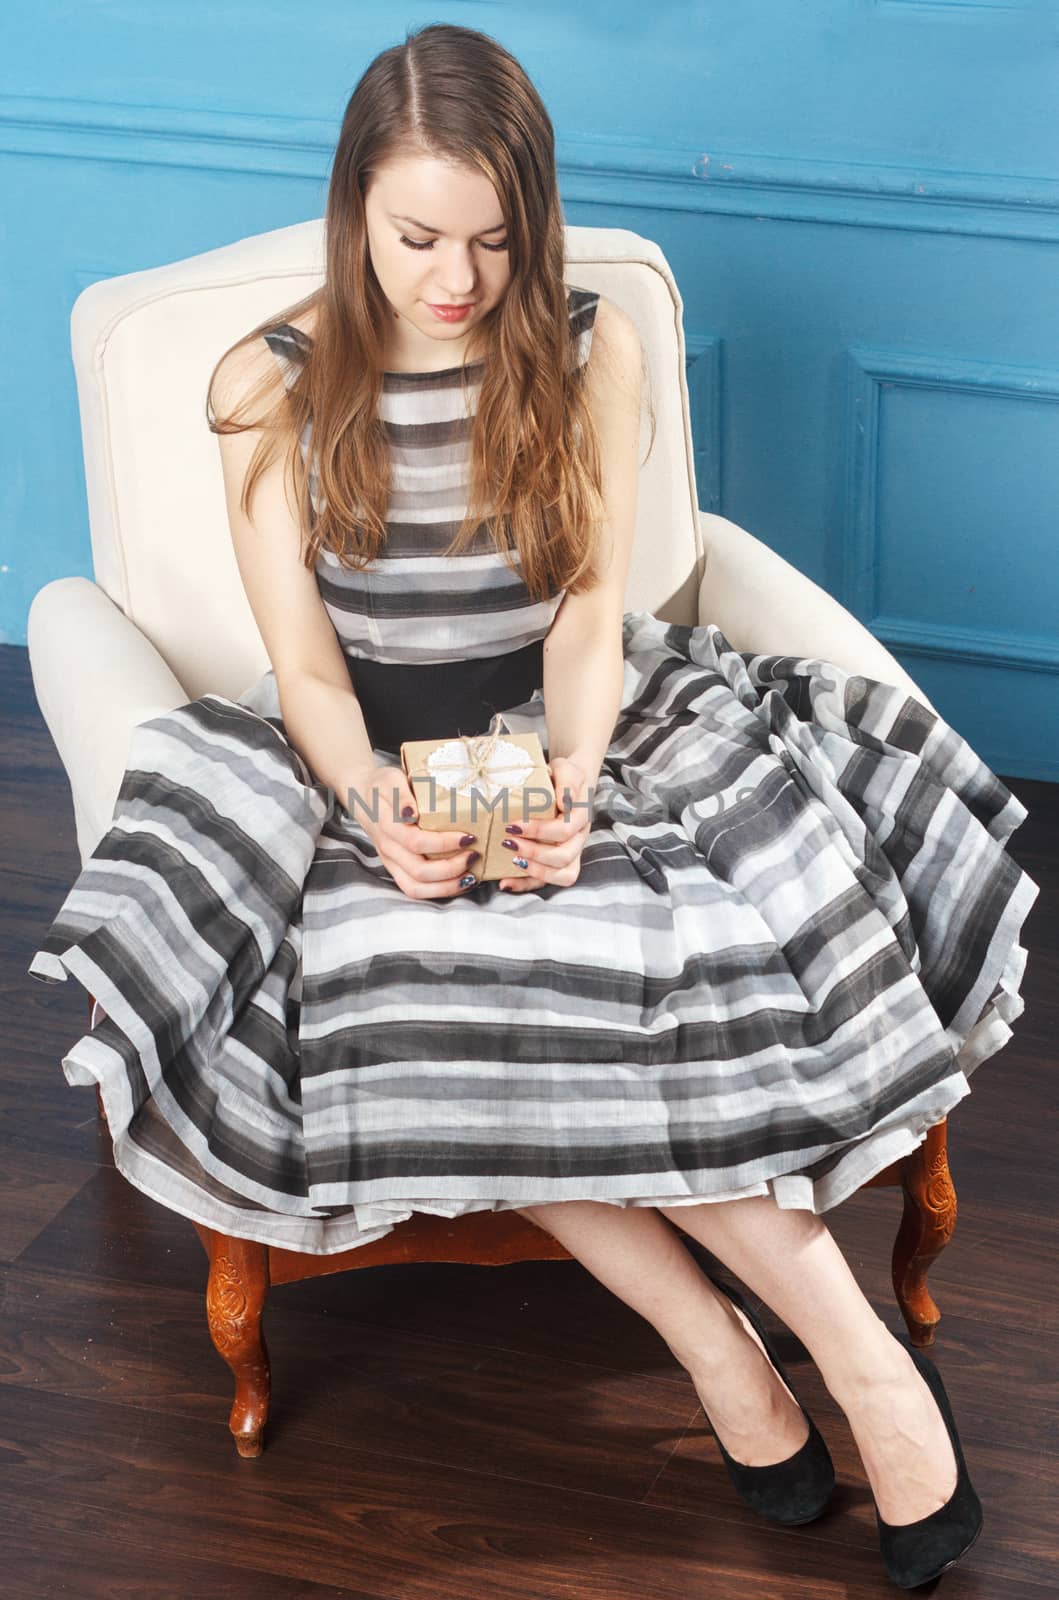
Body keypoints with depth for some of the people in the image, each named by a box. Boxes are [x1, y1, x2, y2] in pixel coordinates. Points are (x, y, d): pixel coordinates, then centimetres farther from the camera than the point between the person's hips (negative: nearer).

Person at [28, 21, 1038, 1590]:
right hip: (373, 749, 0)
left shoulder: (595, 348, 0)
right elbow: (303, 655, -5)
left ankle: (715, 1325, -19)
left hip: (568, 722, 1)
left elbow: (589, 612, -4)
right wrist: (375, 801, -25)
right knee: (418, 986, -31)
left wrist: (568, 780, -24)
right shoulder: (270, 385, -2)